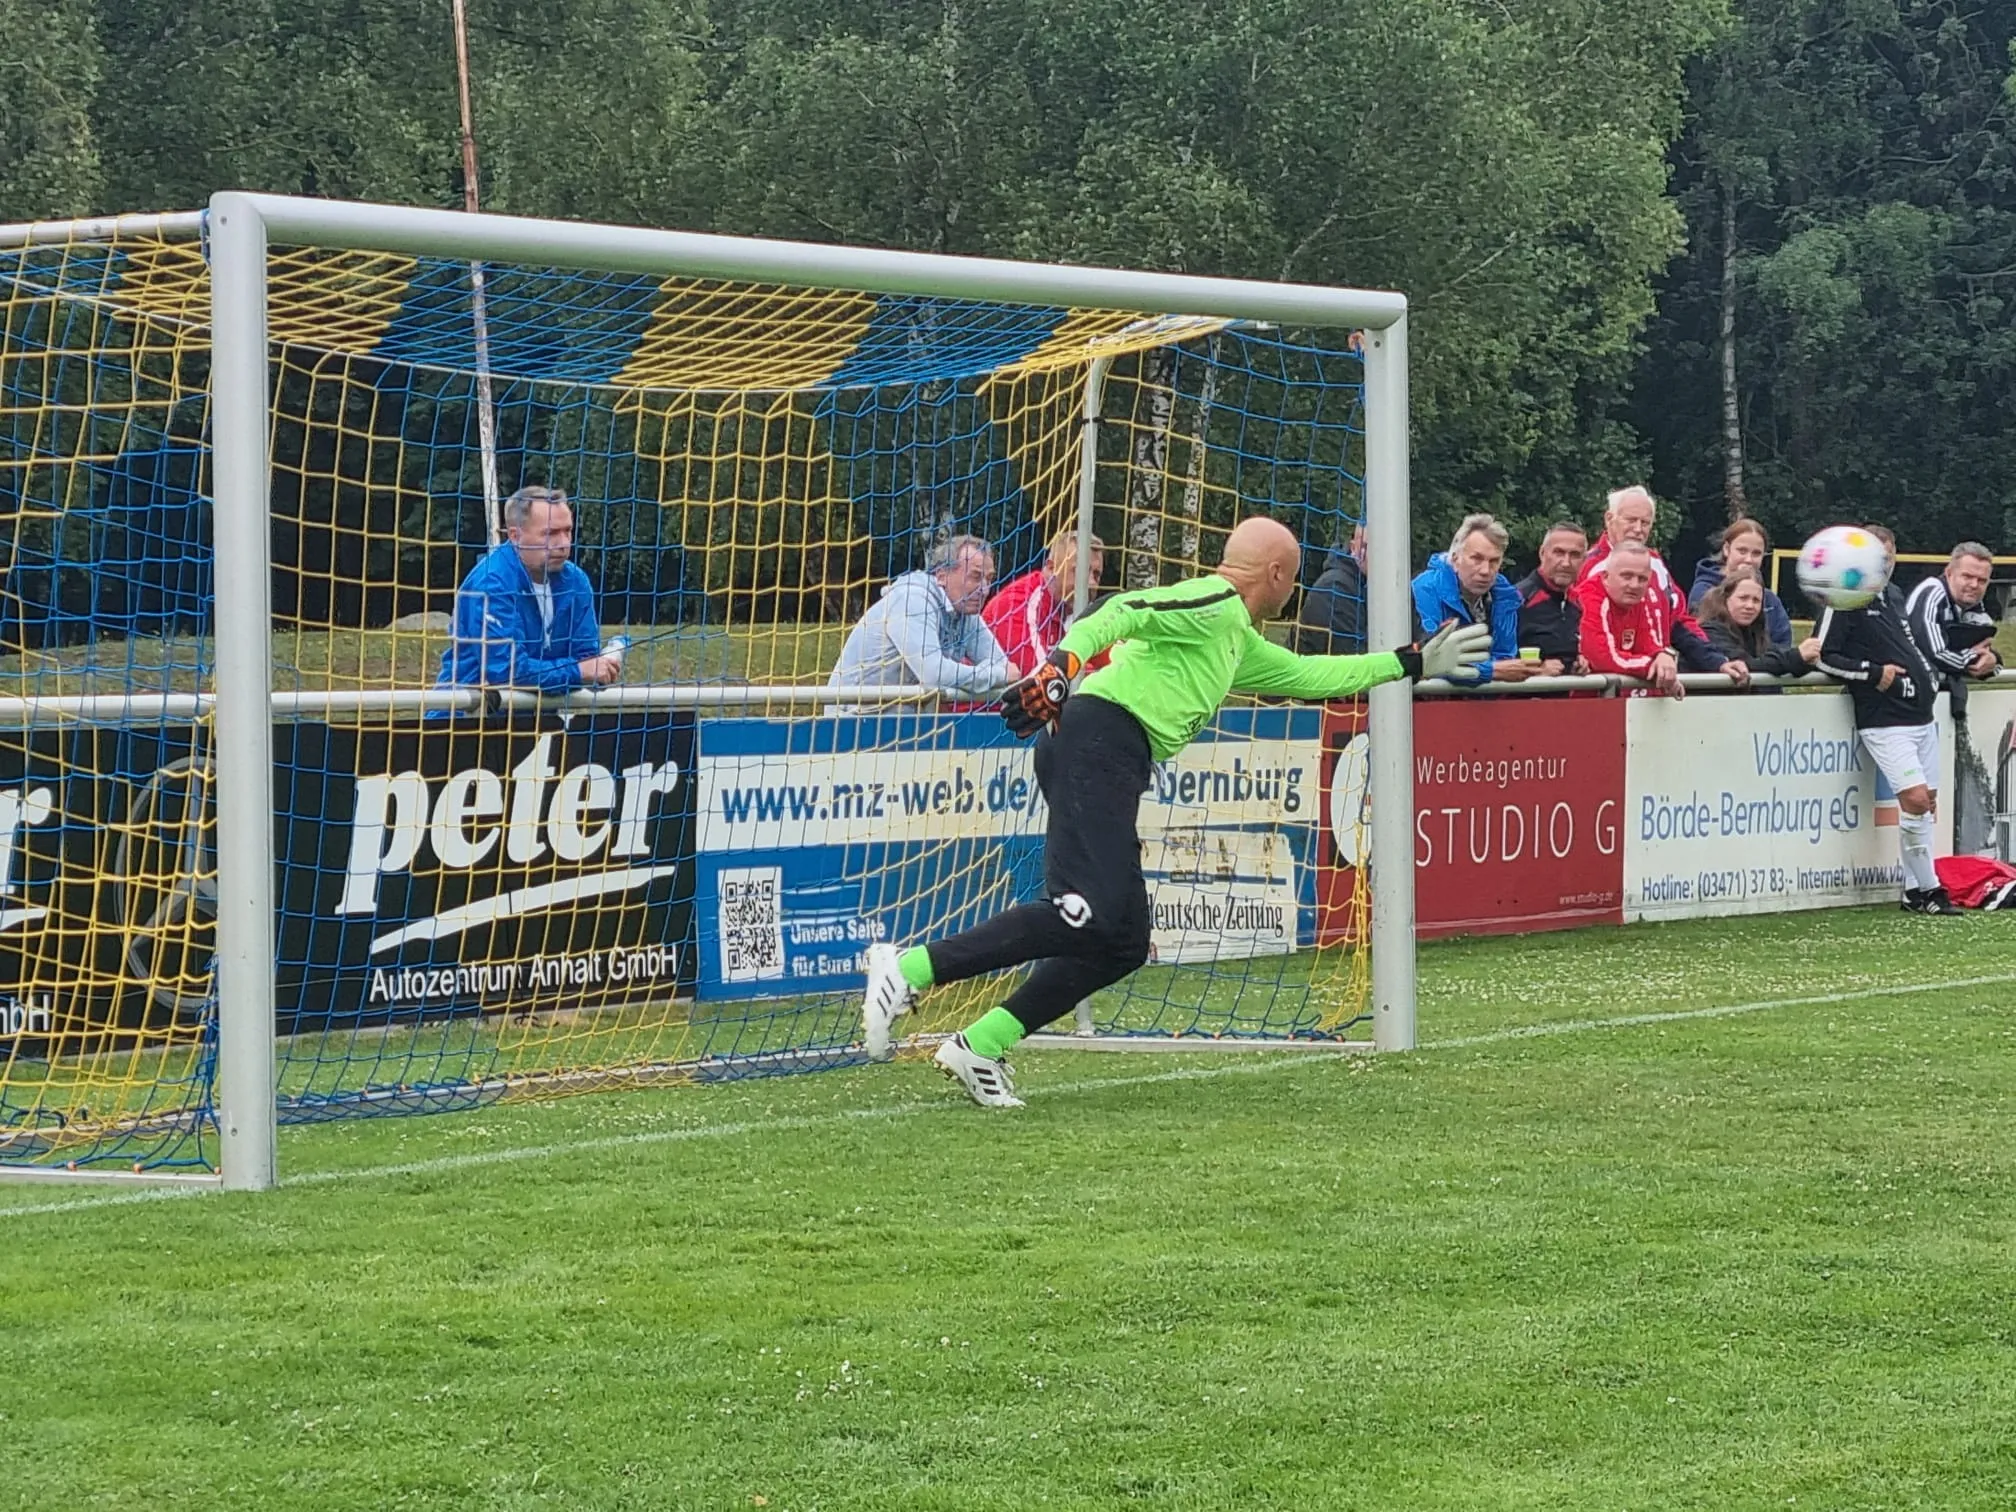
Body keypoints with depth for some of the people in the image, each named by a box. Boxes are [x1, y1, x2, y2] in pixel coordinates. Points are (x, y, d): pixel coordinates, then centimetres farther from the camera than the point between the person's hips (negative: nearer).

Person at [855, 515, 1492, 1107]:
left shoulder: (1241, 642, 30)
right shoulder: (1214, 602, 1)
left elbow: (1312, 675, 42)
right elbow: (1126, 611, -15)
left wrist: (1415, 662, 46)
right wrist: (1065, 659, -32)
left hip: (1115, 765, 10)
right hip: (1096, 740, -10)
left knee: (1123, 942, 4)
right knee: (1096, 916, -23)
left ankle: (982, 1046, -1)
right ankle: (908, 969, -27)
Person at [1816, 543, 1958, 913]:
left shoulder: (1891, 601, 20)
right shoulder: (1843, 602, -5)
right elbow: (1823, 657, -11)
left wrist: (1930, 676, 14)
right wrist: (1873, 674, -16)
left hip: (1920, 714, 9)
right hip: (1884, 721, -9)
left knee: (1927, 801, 8)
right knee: (1915, 798, -16)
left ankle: (1915, 891, 15)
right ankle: (1927, 890, -7)